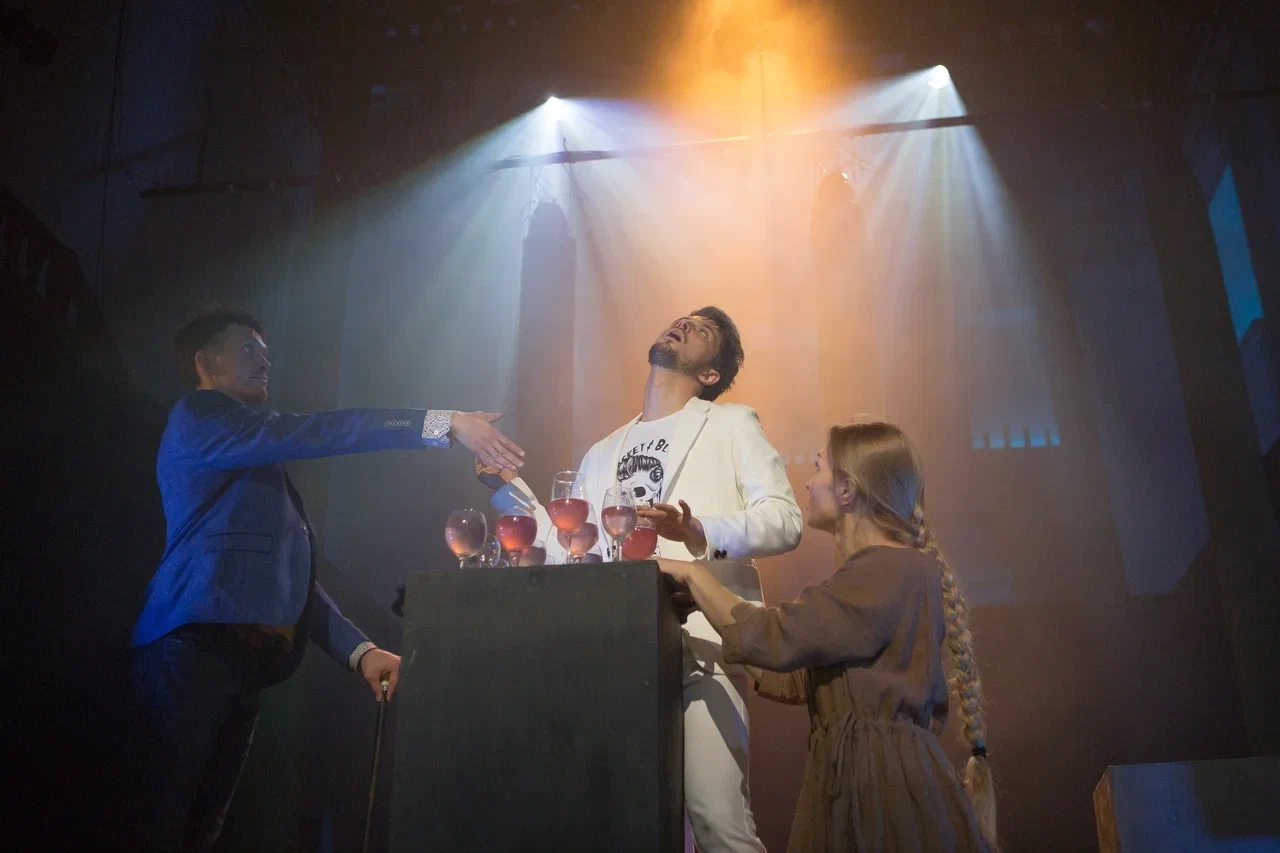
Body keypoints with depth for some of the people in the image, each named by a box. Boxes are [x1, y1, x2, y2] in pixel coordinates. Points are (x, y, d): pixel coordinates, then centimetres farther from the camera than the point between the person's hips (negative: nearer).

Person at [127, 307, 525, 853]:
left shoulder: (256, 462, 27)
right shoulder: (200, 419, 0)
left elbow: (287, 572, 22)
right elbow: (319, 433, -15)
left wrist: (358, 650, 11)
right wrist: (444, 424, -18)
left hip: (241, 656, 9)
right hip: (192, 646, -9)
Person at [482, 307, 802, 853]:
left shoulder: (731, 424, 11)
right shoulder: (601, 454, 25)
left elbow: (784, 519, -3)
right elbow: (574, 553, 22)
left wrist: (704, 535, -20)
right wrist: (513, 491, 16)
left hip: (698, 645, -4)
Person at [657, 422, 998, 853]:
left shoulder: (893, 571, -15)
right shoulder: (887, 573, 17)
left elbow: (772, 638, -20)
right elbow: (799, 680, 16)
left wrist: (694, 574, -6)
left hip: (881, 783, -9)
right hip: (857, 776, 9)